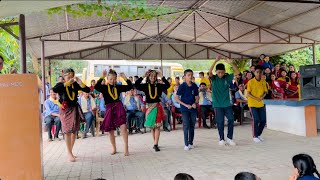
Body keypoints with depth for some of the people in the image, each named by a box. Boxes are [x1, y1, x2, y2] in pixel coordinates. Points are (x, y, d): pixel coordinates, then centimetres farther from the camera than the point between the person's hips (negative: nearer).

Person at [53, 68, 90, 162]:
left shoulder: (75, 85, 2)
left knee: (74, 131, 8)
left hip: (75, 108, 3)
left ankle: (70, 152, 24)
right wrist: (67, 83, -26)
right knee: (68, 131, -5)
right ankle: (69, 153, 2)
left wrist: (80, 82, -18)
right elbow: (54, 90, -26)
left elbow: (87, 90, -5)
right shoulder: (61, 85, -3)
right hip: (65, 109, -3)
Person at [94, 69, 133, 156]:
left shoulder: (118, 87, 6)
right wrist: (102, 77, -22)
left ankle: (126, 148, 0)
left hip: (119, 107, 0)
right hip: (109, 109, 0)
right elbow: (96, 87, -20)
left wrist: (125, 78, -3)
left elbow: (130, 87, 6)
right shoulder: (104, 87, 0)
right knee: (110, 130, 9)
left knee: (123, 127, -12)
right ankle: (114, 148, 27)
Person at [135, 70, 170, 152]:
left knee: (157, 126, -7)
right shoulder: (145, 86, 1)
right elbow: (136, 85, -11)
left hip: (157, 106, -1)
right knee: (152, 126, 11)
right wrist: (143, 77, -11)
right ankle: (155, 143, 24)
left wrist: (162, 77, -9)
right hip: (149, 106, 1)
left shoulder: (158, 85, 2)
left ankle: (155, 144, -5)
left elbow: (167, 85, -8)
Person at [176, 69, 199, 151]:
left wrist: (195, 103, -8)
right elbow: (177, 98, -7)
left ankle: (191, 143, 22)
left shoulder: (194, 86, 4)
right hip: (185, 109, -4)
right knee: (186, 126, -5)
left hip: (193, 108, 4)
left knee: (192, 126, 9)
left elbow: (197, 97, 13)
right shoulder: (182, 86, -7)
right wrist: (186, 105, -14)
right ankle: (186, 144, 3)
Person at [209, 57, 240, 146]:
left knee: (231, 119, 0)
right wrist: (216, 61, -29)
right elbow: (209, 72, -22)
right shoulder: (214, 78, -3)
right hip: (217, 104, -2)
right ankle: (221, 139, 17)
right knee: (220, 122, 4)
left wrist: (231, 63, -19)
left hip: (227, 103, 2)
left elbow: (237, 72, -6)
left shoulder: (227, 77, 3)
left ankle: (229, 138, 15)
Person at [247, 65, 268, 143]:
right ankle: (255, 136, 8)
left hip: (261, 104, 5)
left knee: (263, 120, 5)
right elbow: (248, 94, -9)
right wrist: (256, 98, -23)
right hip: (253, 104, -5)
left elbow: (265, 92, 8)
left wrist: (263, 96, -14)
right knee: (256, 120, -8)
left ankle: (259, 134, 26)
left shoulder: (263, 82, 4)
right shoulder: (250, 82, -10)